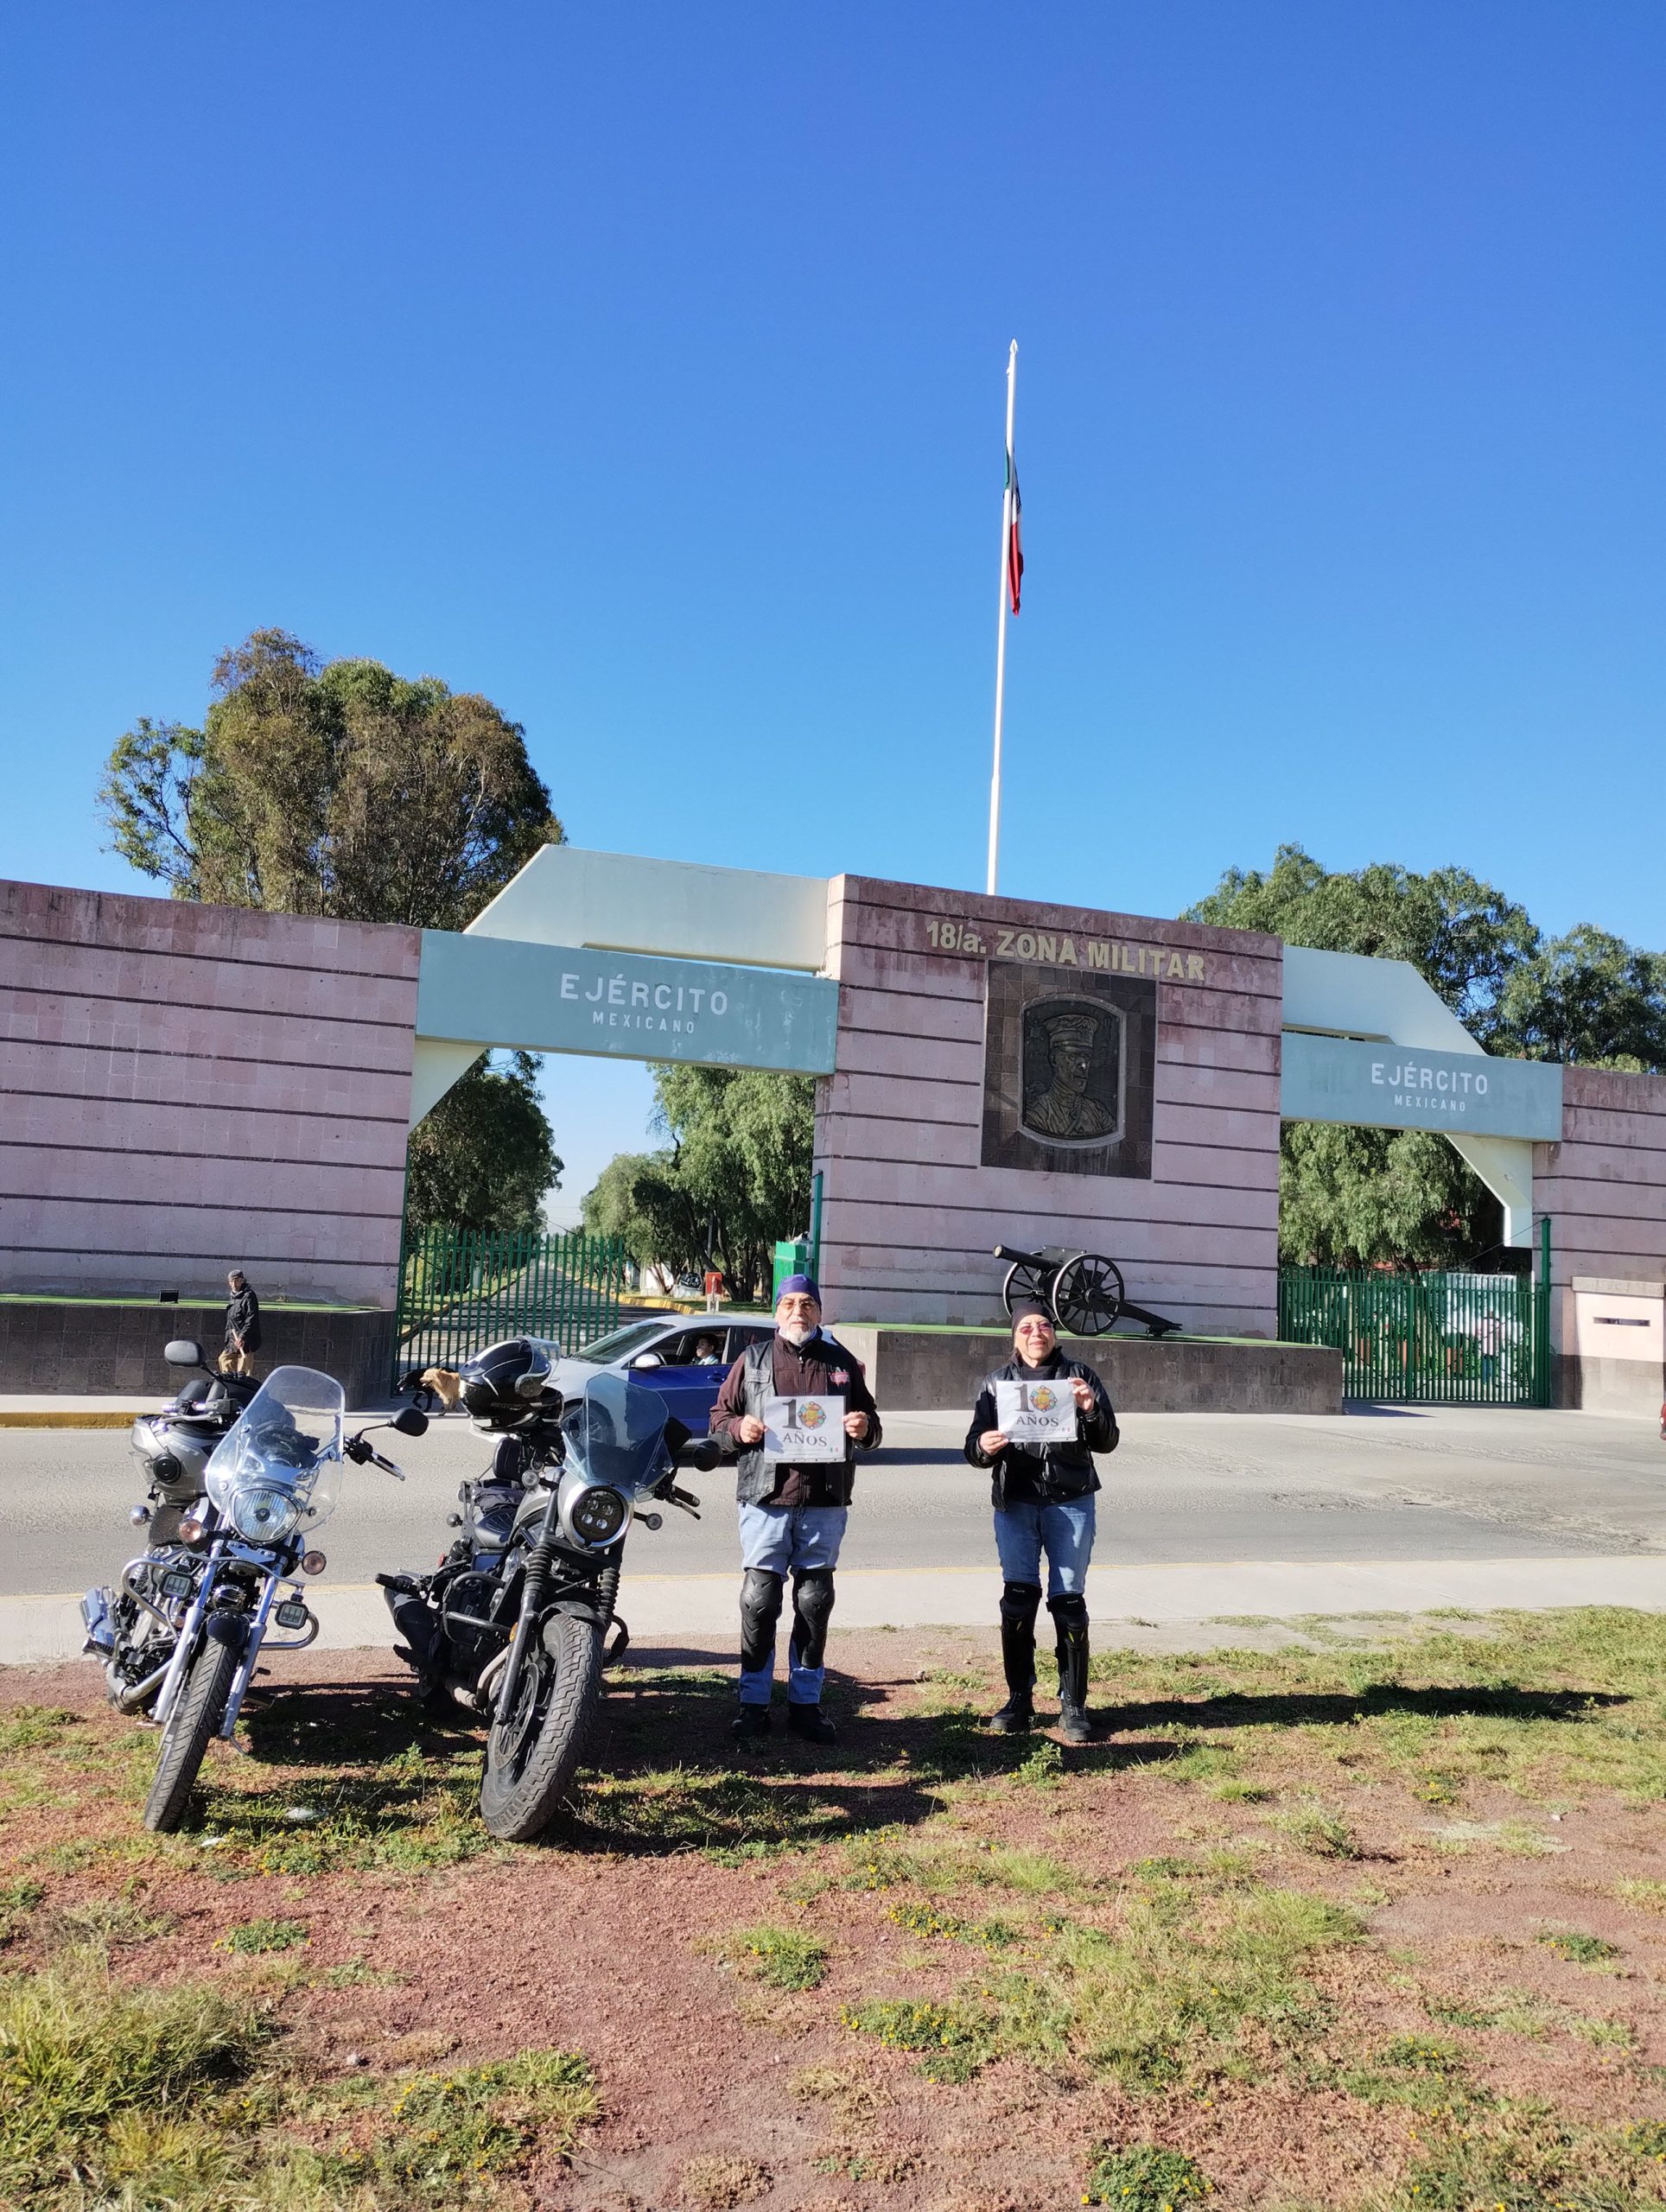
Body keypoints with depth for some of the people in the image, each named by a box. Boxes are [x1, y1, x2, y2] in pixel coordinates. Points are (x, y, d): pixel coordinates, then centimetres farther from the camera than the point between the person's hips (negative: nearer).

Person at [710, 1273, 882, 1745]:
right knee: (759, 1601, -3)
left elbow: (869, 1423, 18)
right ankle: (753, 1703, 9)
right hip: (766, 1498, -2)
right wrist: (739, 1428, -12)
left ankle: (805, 1702, 19)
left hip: (825, 1502, 2)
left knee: (815, 1602, 8)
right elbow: (719, 1417, 9)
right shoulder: (754, 1359, 8)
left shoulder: (841, 1363, 13)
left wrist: (864, 1429, -5)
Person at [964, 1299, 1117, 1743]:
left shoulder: (1079, 1376, 8)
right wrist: (984, 1446, -16)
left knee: (1069, 1601, 0)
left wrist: (1091, 1410, -16)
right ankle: (1019, 1699, 13)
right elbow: (974, 1447, 8)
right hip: (1014, 1504, 1)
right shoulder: (997, 1382, 11)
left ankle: (1073, 1706, 10)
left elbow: (1107, 1442, 4)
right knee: (1017, 1599, 0)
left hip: (1071, 1502, -1)